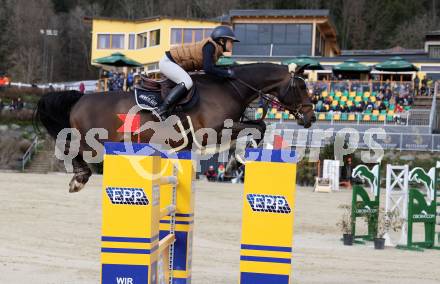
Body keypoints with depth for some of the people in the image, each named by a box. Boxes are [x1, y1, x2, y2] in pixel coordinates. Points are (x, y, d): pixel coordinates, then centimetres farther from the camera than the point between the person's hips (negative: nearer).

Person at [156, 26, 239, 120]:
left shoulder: (216, 49, 8)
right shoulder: (210, 46, -21)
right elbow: (208, 69, -29)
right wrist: (227, 73, -22)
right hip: (167, 61, -11)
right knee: (187, 82, -27)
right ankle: (161, 110, -31)